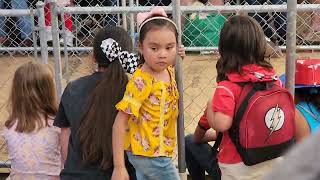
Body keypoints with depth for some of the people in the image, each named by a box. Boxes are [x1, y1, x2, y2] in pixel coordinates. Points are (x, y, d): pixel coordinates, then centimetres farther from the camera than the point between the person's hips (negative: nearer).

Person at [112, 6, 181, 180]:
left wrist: (173, 55, 6)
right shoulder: (141, 81, -24)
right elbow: (120, 122, -24)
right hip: (150, 154, -7)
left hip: (159, 150, 7)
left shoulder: (168, 71, -1)